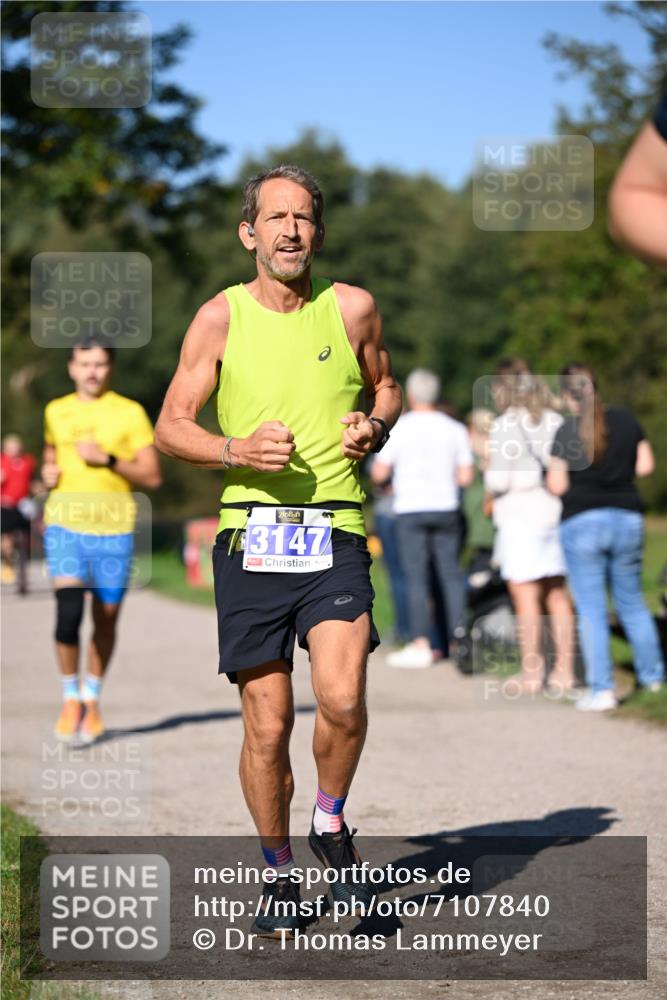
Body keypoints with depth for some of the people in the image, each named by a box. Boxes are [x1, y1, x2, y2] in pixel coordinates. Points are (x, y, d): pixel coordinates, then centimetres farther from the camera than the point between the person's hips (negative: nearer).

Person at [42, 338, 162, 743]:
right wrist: (49, 472, 7)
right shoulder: (56, 411, 10)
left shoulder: (130, 413, 1)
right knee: (68, 611, -17)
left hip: (114, 527, -1)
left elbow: (153, 476, -2)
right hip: (65, 523, 1)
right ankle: (71, 698, 0)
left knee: (106, 619, 6)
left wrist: (108, 459, -14)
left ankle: (92, 698, 27)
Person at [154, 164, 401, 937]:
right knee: (267, 725, 1)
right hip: (250, 537, 0)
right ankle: (279, 876, 21)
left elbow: (385, 388, 23)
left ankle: (331, 822, 10)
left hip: (335, 534, 0)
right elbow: (170, 428, 5)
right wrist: (237, 450, -14)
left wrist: (375, 427, 0)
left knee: (341, 699, -19)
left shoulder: (352, 309, 7)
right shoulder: (220, 317, 3)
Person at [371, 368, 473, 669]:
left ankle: (421, 643, -8)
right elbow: (466, 476, 5)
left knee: (416, 576, -3)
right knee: (450, 574, 7)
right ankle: (458, 639, 6)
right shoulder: (455, 429, 5)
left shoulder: (398, 428, -2)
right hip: (446, 507, 3)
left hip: (410, 509, -2)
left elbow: (379, 473, -2)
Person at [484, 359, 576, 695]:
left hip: (521, 516, -6)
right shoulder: (555, 421, 7)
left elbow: (498, 480, -13)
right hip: (556, 513, 6)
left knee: (526, 600, -2)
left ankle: (531, 673, 0)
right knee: (558, 597, 10)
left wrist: (490, 478, 8)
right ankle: (564, 670, 12)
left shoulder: (506, 425, -9)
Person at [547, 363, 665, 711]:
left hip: (582, 522, -4)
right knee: (632, 602, 20)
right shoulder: (625, 419, 2)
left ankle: (601, 689, -4)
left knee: (591, 610, -1)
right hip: (627, 518, 4)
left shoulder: (566, 432, -10)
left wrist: (552, 473, 12)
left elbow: (557, 486, -9)